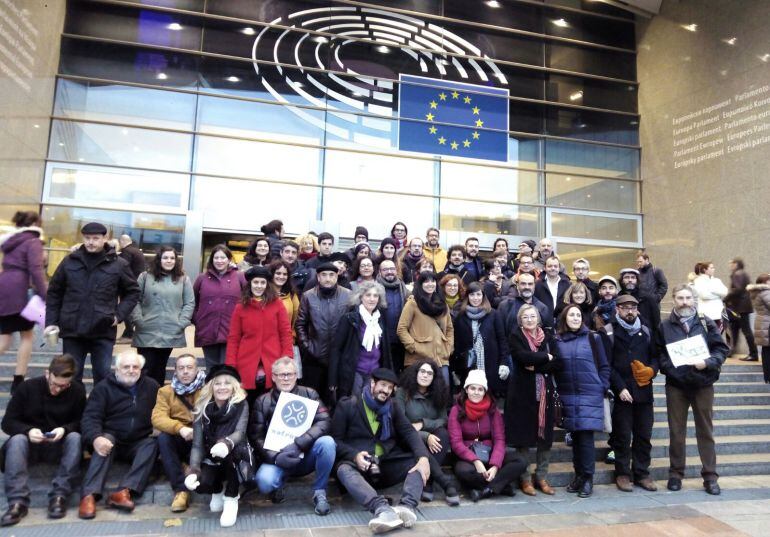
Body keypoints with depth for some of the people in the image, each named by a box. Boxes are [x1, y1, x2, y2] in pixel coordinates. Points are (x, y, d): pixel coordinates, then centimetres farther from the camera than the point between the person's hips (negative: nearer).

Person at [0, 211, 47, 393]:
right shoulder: (33, 242, -5)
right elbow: (35, 270, -15)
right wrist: (45, 295, -16)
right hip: (16, 291, -8)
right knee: (27, 335, 5)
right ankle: (18, 382, 5)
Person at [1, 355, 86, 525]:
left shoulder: (78, 391, -6)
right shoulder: (26, 387, -6)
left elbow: (82, 422, -2)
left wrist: (65, 429, -24)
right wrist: (28, 431, -26)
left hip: (59, 445, 0)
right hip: (30, 443, 0)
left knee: (75, 437, -31)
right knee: (17, 440, -32)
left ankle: (59, 496, -37)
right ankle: (18, 501, -41)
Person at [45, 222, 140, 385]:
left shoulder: (118, 264, -1)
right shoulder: (69, 261, 4)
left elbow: (132, 292, 8)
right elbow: (54, 293, 11)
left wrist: (119, 315, -4)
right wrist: (51, 322, 4)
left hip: (103, 332, -2)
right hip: (72, 330, 2)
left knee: (103, 376, 5)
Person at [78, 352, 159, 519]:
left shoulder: (152, 386, 8)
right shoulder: (103, 387, 1)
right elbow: (90, 417, -10)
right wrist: (95, 438, -30)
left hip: (139, 443, 2)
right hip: (111, 439, -1)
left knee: (152, 443, -27)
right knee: (106, 441, -32)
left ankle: (124, 491, -41)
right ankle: (89, 495, -43)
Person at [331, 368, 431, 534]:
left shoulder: (392, 408, 12)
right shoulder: (347, 405, 1)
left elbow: (409, 432, -1)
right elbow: (335, 439, -3)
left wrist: (423, 457, -21)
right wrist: (354, 455, -23)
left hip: (386, 464, 4)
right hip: (358, 463, -3)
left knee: (418, 462, -19)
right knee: (344, 470, -35)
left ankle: (407, 506, -42)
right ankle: (382, 508, -55)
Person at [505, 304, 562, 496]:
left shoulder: (547, 336, 10)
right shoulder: (516, 336, 0)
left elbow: (558, 364, 0)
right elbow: (524, 357, -19)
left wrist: (536, 366, -12)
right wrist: (546, 357, -7)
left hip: (545, 392, 3)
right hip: (523, 392, -3)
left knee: (545, 435, 6)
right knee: (523, 437, 0)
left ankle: (542, 477, 20)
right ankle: (524, 478, 13)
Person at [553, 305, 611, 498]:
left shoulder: (592, 338, 1)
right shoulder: (557, 341, 5)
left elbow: (604, 366, 4)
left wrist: (603, 388, -3)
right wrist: (558, 390, 3)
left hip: (590, 395, -2)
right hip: (568, 396, 2)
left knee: (586, 436, -5)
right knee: (575, 437, 8)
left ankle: (588, 478, 6)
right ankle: (578, 475, 20)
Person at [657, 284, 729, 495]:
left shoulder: (706, 323, 3)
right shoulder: (664, 326, 3)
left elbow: (722, 349, 1)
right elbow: (658, 353, 2)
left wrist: (707, 362, -15)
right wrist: (669, 366, -15)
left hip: (703, 384, 0)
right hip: (676, 385, 0)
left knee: (706, 431, 7)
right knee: (676, 432, 8)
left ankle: (710, 476, 17)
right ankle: (676, 474, 19)